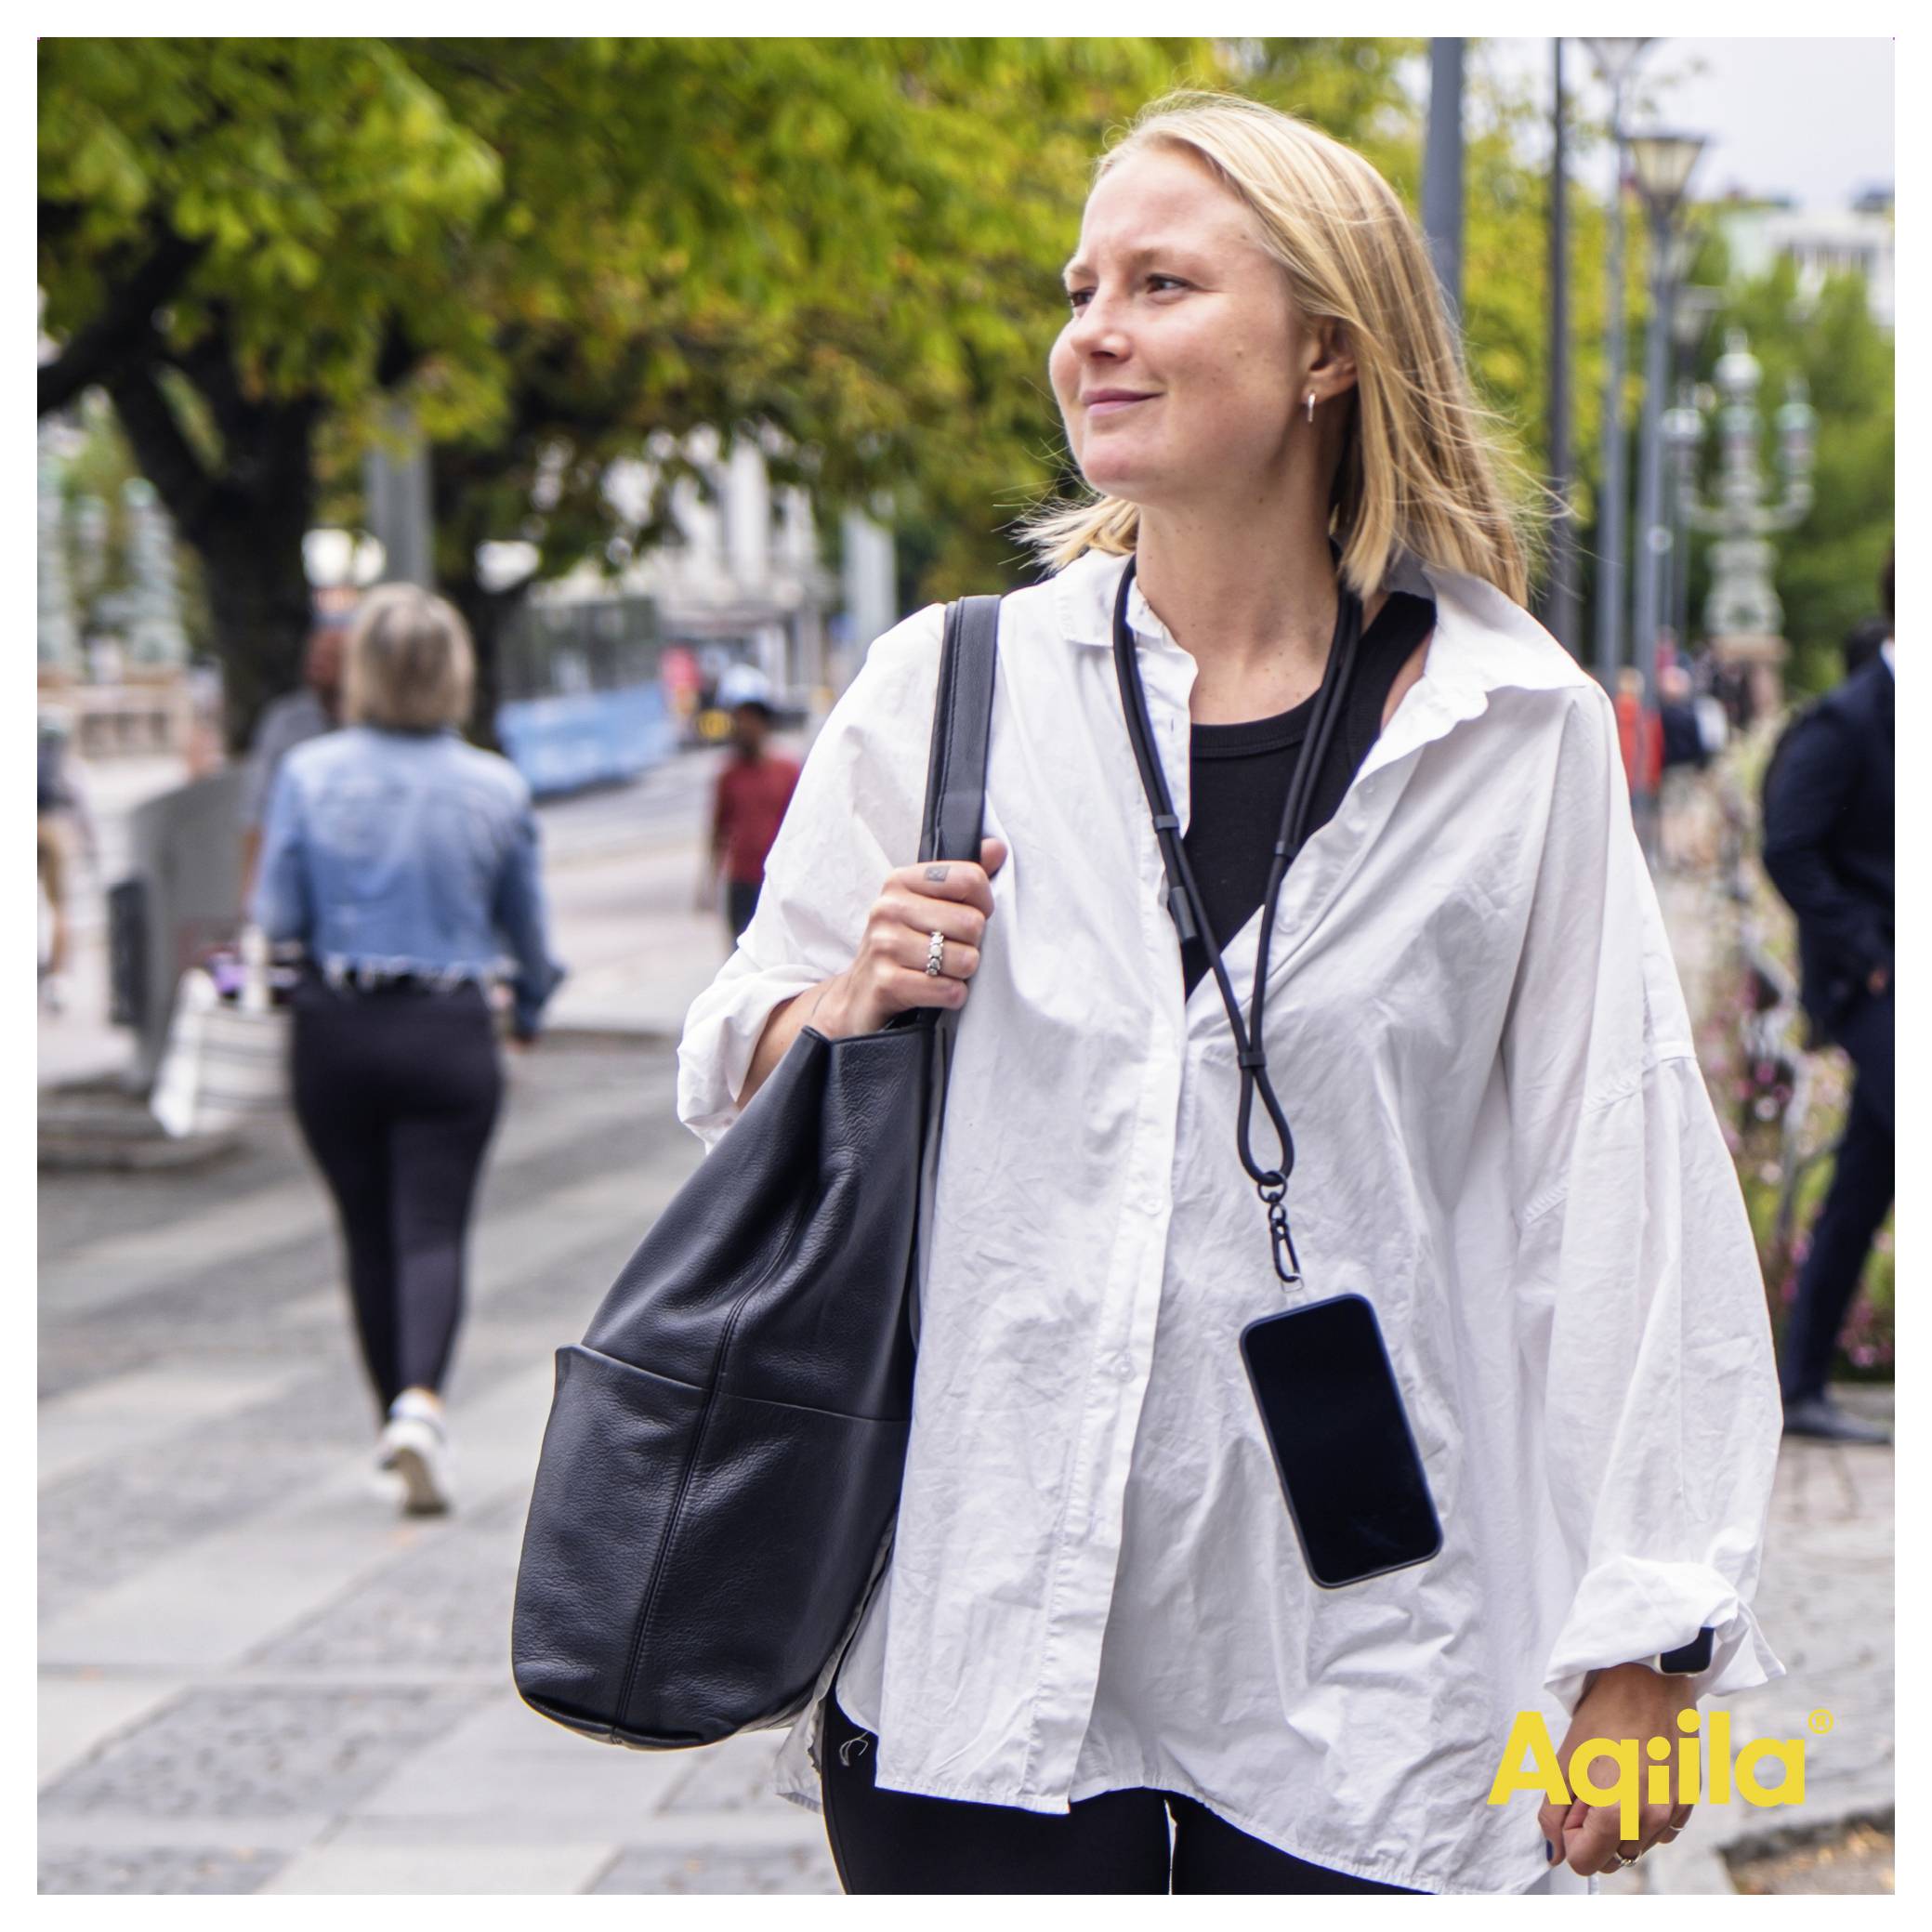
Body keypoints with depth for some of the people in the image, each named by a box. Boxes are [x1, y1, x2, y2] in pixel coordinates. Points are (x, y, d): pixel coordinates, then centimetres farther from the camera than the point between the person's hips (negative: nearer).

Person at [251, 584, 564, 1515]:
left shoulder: (308, 775, -5)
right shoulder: (497, 789, -2)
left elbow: (276, 918, -4)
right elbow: (527, 931, 9)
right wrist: (530, 1008, 28)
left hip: (334, 1029, 1)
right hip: (448, 1033, -1)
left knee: (368, 1231, 13)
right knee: (433, 1229, -1)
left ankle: (395, 1414, 23)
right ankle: (421, 1397, -24)